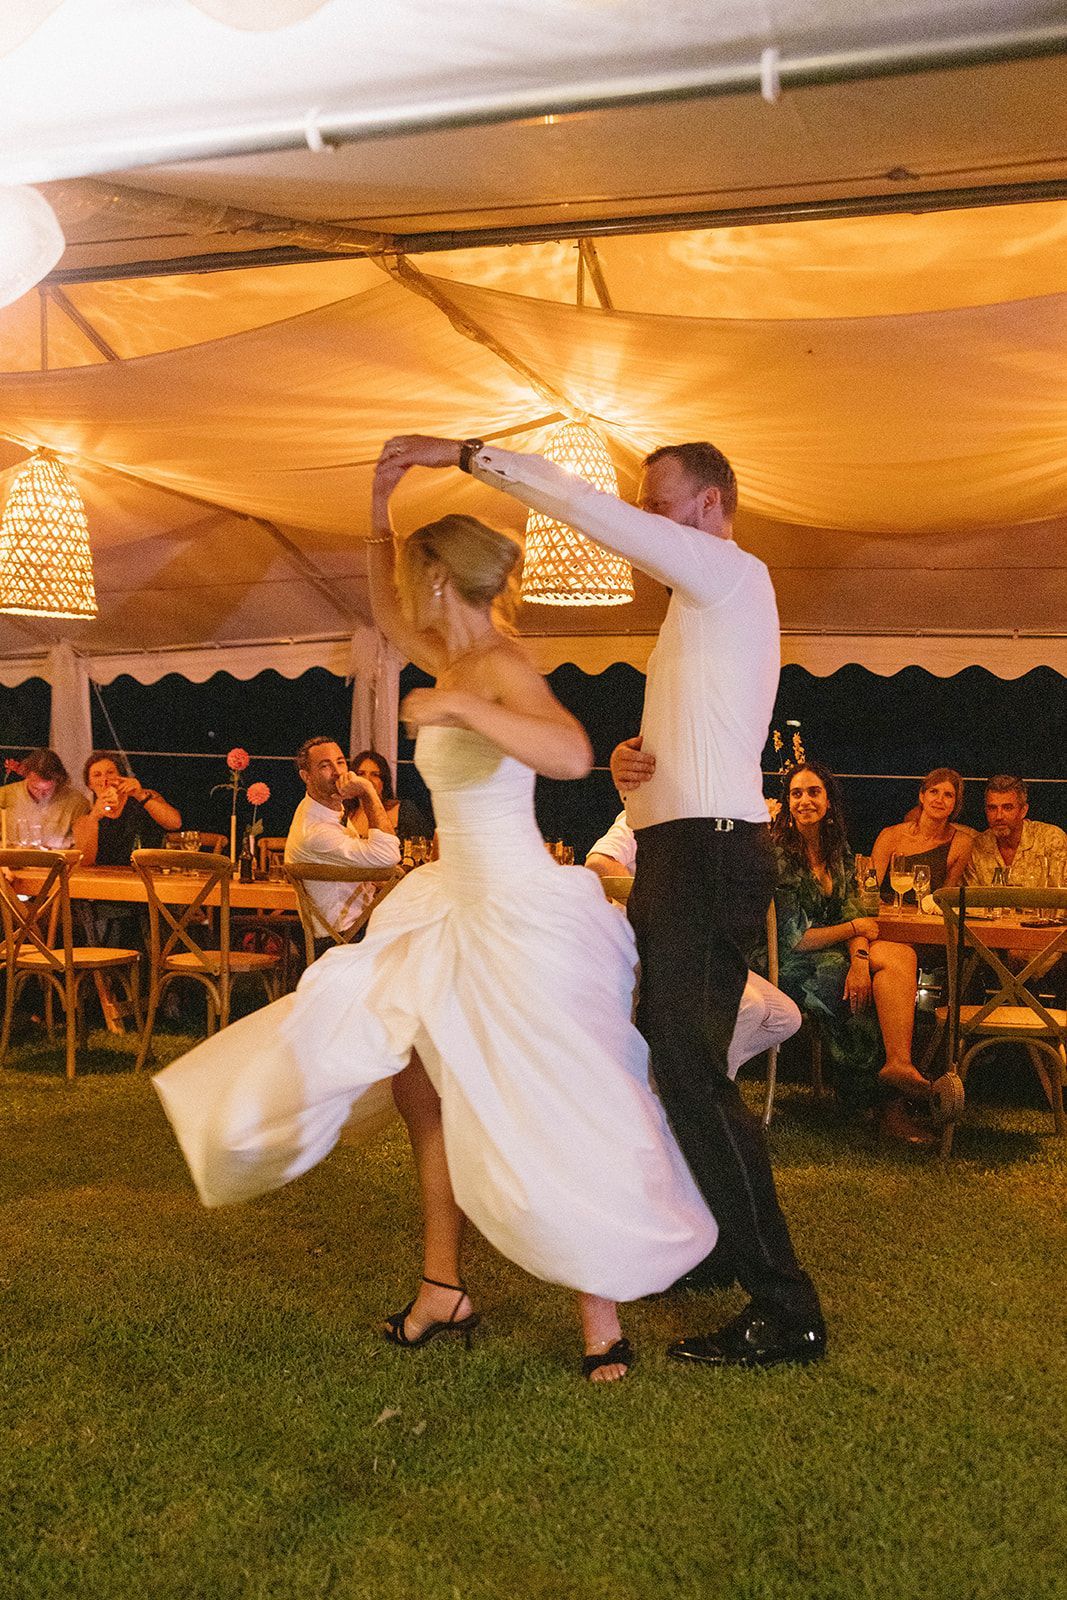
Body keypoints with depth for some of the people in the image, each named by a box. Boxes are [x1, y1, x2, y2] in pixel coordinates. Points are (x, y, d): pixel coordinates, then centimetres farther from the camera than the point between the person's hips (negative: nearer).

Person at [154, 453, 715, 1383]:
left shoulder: (503, 667, -17)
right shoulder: (455, 660, 9)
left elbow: (573, 755, -35)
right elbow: (388, 617, 28)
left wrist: (463, 710, -37)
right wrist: (381, 516, 19)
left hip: (523, 922, -10)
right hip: (462, 910, 10)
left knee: (544, 1123, -2)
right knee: (419, 1085, 14)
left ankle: (602, 1323, 14)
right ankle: (443, 1294, 27)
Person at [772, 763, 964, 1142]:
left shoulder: (838, 850, 10)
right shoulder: (780, 856, -12)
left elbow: (851, 912, 0)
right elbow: (794, 940, -15)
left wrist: (860, 958, -21)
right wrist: (856, 929, -6)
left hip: (834, 954, 6)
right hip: (792, 969, -6)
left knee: (901, 958, -25)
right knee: (899, 958, -24)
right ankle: (898, 1065, -26)